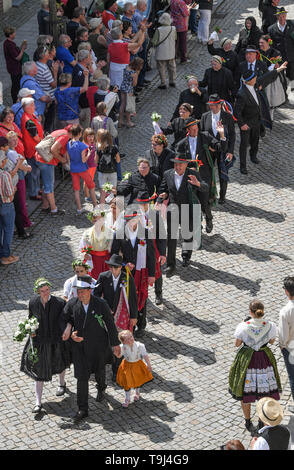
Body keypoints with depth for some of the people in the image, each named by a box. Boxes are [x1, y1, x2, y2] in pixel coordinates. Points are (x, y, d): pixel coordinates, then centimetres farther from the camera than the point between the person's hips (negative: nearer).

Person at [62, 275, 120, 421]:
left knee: (99, 371, 22)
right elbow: (65, 320, 4)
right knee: (81, 376, -4)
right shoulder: (72, 304, -14)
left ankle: (101, 387, 58)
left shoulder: (101, 304, -19)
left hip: (98, 346, 0)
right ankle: (82, 409, 5)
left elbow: (110, 324, -8)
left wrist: (115, 344, -2)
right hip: (79, 346, 1)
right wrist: (70, 332, -15)